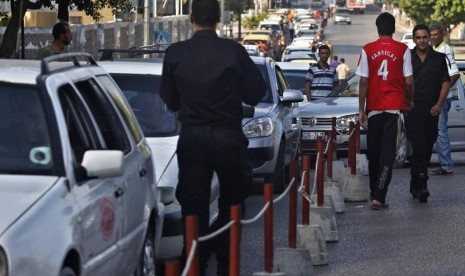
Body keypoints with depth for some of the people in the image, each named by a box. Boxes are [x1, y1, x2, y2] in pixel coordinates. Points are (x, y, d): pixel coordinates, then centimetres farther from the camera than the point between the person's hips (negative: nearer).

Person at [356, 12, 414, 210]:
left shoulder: (367, 50, -1)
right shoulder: (402, 50, -3)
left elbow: (363, 82, -1)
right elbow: (408, 82, -3)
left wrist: (361, 110, 4)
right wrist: (409, 100, 15)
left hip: (373, 107, 1)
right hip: (395, 106, -1)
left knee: (373, 151, 15)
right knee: (388, 152, -2)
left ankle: (374, 192, 28)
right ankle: (379, 197, -10)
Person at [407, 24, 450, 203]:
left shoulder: (439, 58, 10)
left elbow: (446, 82, 8)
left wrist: (439, 104, -4)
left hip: (431, 112, 3)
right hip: (413, 110, -3)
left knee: (427, 148, 6)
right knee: (419, 147, -14)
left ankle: (416, 186, 17)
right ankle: (421, 185, -19)